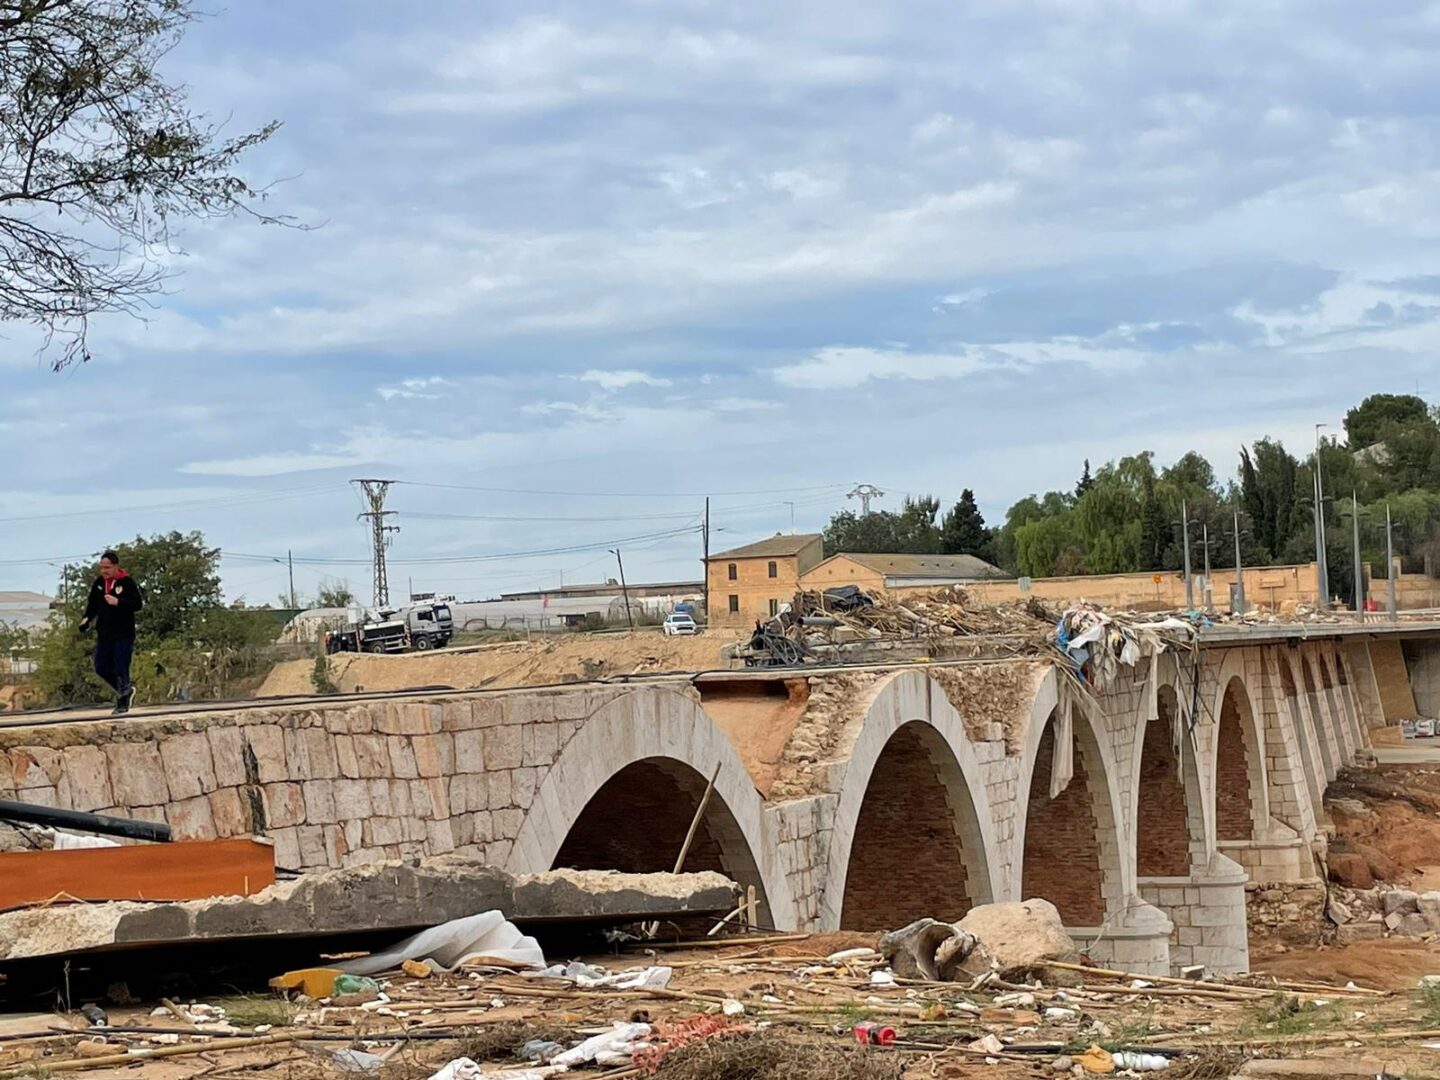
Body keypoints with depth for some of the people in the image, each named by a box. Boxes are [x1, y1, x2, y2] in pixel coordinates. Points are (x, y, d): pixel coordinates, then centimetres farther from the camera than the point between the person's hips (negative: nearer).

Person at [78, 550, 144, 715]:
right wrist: (86, 620, 0)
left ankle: (123, 703, 4)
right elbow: (92, 605, 17)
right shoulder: (98, 583, 9)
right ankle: (125, 690, 27)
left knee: (121, 668, -7)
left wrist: (118, 602, -25)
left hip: (123, 635, -7)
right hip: (104, 634, 7)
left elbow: (138, 603, -13)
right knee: (101, 667, 8)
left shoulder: (127, 582, -8)